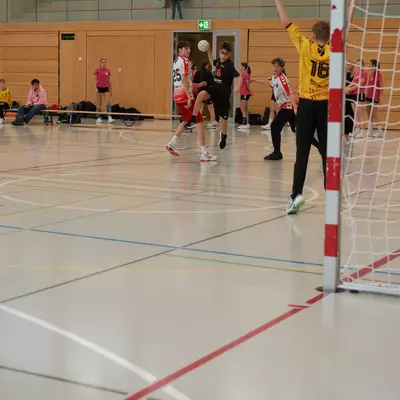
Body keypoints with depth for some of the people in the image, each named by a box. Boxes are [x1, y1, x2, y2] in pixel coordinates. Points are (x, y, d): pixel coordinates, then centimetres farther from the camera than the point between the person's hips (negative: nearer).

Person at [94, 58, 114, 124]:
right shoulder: (97, 70, -4)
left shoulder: (108, 71, 5)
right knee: (99, 104, 5)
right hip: (99, 88, -2)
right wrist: (96, 88, -14)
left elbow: (109, 80, 12)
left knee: (108, 103, -8)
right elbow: (95, 80, -4)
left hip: (106, 88, 2)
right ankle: (98, 118, 12)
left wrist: (110, 88, 12)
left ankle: (110, 118, -16)